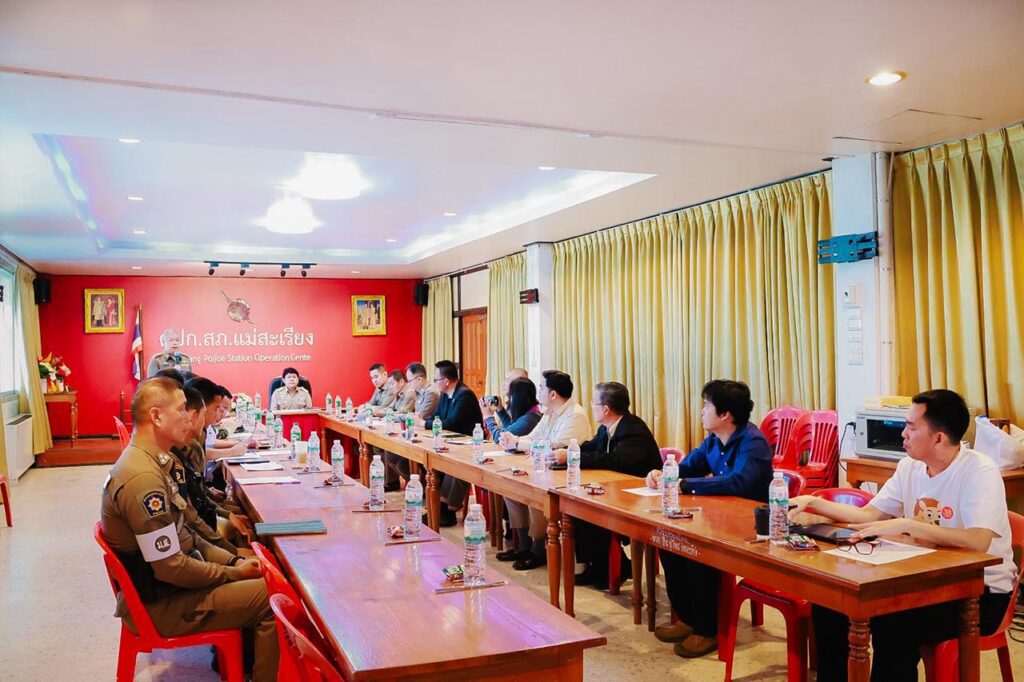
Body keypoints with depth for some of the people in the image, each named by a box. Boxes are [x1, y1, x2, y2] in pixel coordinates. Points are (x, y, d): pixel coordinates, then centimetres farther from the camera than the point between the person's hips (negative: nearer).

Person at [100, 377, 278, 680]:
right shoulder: (143, 479, -27)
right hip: (159, 603, -10)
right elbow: (171, 567, -25)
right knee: (273, 597, -13)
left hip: (159, 584, 10)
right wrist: (235, 574, -13)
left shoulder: (148, 461, 5)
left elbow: (181, 535, 11)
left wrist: (234, 561, 3)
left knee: (257, 576, 12)